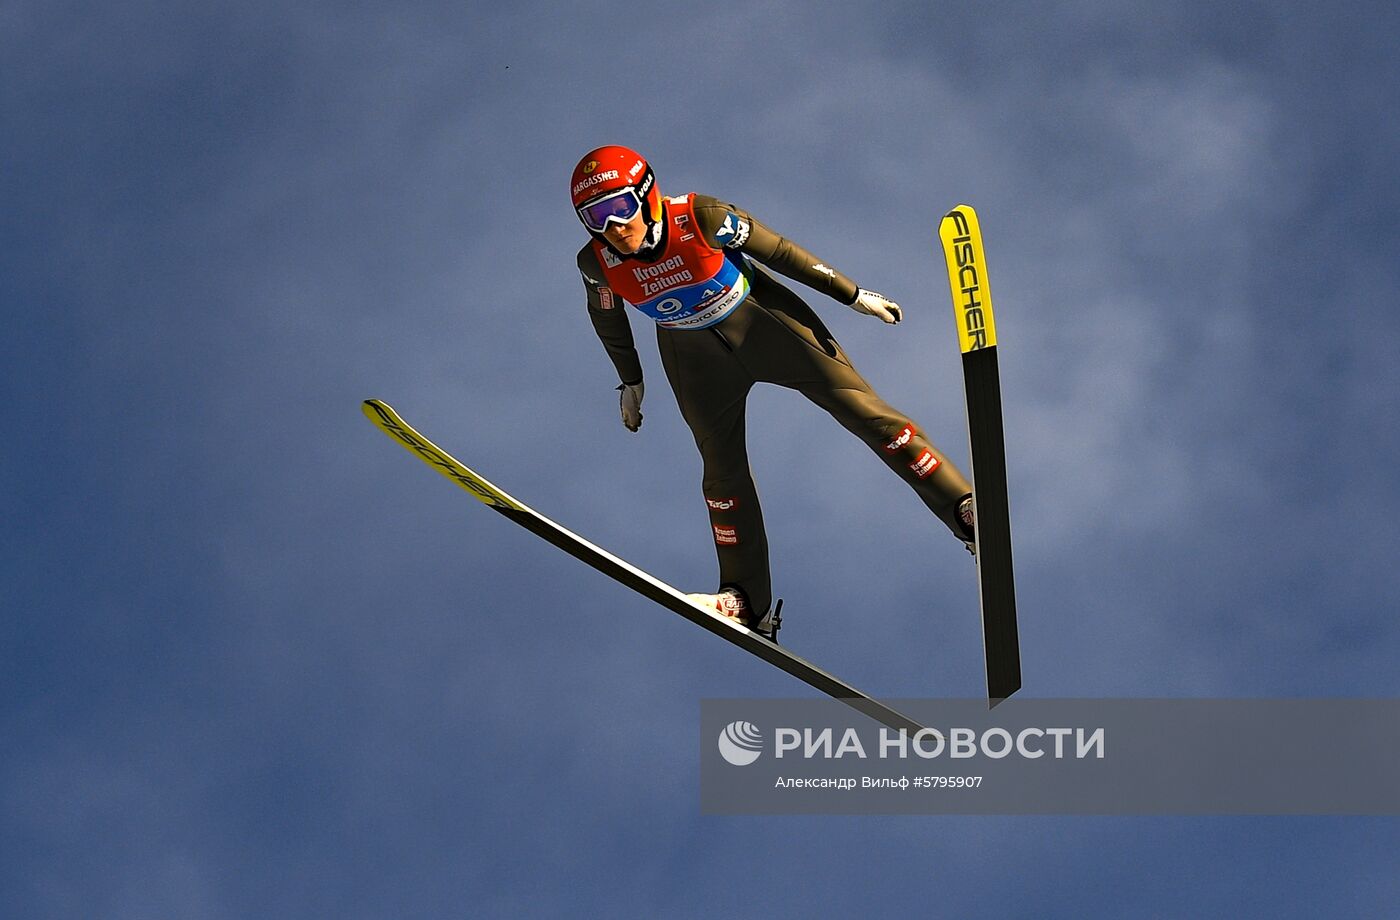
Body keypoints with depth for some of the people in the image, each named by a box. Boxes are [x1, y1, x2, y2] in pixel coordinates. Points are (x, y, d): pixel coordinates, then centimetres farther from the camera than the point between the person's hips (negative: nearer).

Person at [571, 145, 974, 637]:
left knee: (857, 404, -8)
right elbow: (607, 316, 2)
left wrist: (852, 294, -9)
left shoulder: (701, 218, -30)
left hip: (762, 321, -3)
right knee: (722, 466, 1)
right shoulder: (597, 263, -20)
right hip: (694, 354, 3)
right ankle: (746, 601, 8)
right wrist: (630, 380, 14)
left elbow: (777, 251, -17)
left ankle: (964, 508, -4)